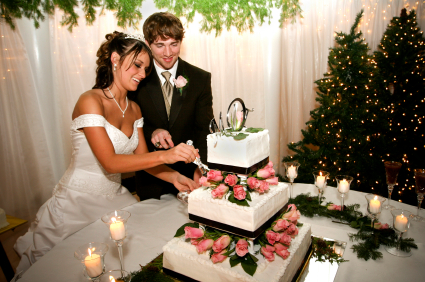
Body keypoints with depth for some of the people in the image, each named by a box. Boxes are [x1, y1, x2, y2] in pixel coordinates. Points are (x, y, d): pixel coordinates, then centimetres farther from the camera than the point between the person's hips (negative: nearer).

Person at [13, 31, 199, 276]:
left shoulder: (134, 109, 4)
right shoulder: (90, 101, -19)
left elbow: (142, 157, 2)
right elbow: (110, 162, -26)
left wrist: (174, 176, -15)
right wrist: (164, 155, -35)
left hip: (114, 198, 6)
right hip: (78, 203, -6)